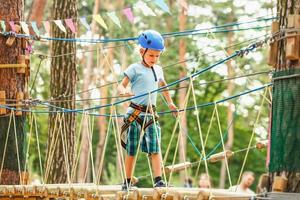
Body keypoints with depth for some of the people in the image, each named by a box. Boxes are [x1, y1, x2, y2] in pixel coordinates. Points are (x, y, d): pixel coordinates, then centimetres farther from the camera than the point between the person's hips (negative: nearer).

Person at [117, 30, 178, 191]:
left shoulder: (158, 70, 13)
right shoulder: (135, 68, -4)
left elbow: (163, 85, 32)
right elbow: (121, 85, -11)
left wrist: (170, 103, 33)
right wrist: (124, 91, -33)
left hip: (151, 114, 4)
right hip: (135, 114, -4)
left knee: (155, 148, -9)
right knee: (131, 150, 3)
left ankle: (158, 180, -14)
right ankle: (127, 182, 11)